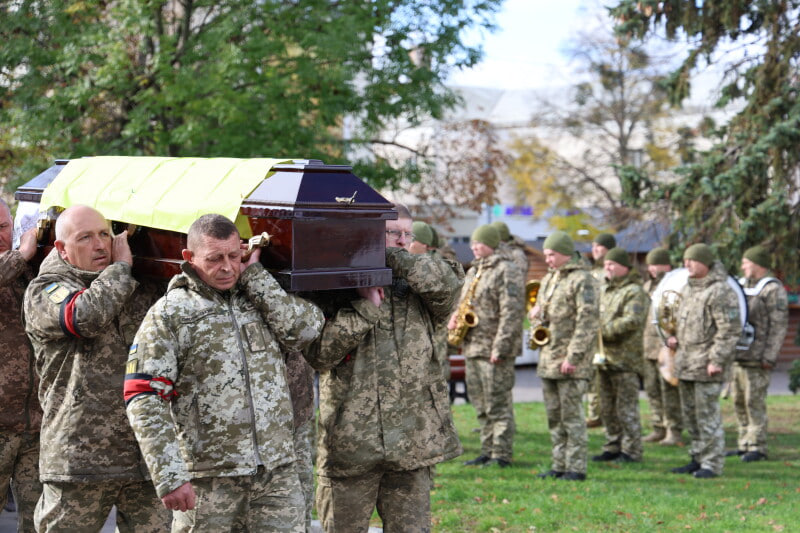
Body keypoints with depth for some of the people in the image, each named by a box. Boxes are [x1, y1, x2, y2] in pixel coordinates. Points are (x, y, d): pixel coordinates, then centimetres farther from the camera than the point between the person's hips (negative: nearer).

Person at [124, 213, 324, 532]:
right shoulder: (169, 314, -1)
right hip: (208, 478, -3)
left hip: (278, 472, 3)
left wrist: (254, 276, -1)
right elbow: (144, 400, -7)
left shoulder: (262, 298, 12)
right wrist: (170, 476, -16)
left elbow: (306, 329, -7)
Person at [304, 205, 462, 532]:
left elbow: (447, 285, -11)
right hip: (349, 443, -2)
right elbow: (319, 354, -10)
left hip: (412, 445, 2)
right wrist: (366, 305, -14)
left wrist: (392, 257, -10)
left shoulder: (418, 291, 11)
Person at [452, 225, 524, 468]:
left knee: (498, 405, -5)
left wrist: (500, 347, -21)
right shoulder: (473, 271, 18)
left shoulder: (506, 270, -10)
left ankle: (502, 455, -1)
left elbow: (512, 312, -16)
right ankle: (487, 451, 19)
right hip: (471, 347, 9)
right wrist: (454, 319, 6)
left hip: (494, 350, -9)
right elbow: (464, 303, 29)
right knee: (481, 406, 12)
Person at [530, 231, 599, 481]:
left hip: (570, 360, -9)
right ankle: (559, 466, 18)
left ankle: (576, 468, -2)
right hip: (548, 356, 9)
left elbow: (587, 322, -16)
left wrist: (573, 357, -20)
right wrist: (536, 313, 4)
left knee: (571, 414, -7)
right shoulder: (549, 279, 17)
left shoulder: (582, 280, -10)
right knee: (554, 415, 11)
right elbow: (540, 309, 30)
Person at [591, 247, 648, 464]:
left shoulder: (635, 292, -9)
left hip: (625, 359, -8)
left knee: (626, 408, -4)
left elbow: (631, 321, -22)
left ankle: (631, 451, 2)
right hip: (604, 357, 8)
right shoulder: (604, 290, 17)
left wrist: (604, 330, -22)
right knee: (607, 408, 13)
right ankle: (612, 448, 22)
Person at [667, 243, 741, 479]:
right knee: (690, 415, 14)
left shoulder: (720, 292, -14)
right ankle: (698, 459, 24)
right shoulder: (688, 288, 15)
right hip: (685, 361, 9)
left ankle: (712, 464, 1)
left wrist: (717, 360, -20)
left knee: (707, 415, -6)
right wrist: (676, 337, 13)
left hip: (706, 364, -9)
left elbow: (730, 330, -17)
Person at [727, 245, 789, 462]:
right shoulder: (743, 285, 16)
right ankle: (744, 445, 17)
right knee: (740, 402, 10)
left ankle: (757, 447, -2)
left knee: (754, 402, -7)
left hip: (756, 358, -8)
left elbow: (779, 326, -12)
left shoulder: (773, 289, -8)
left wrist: (769, 357, -17)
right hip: (736, 355, 8)